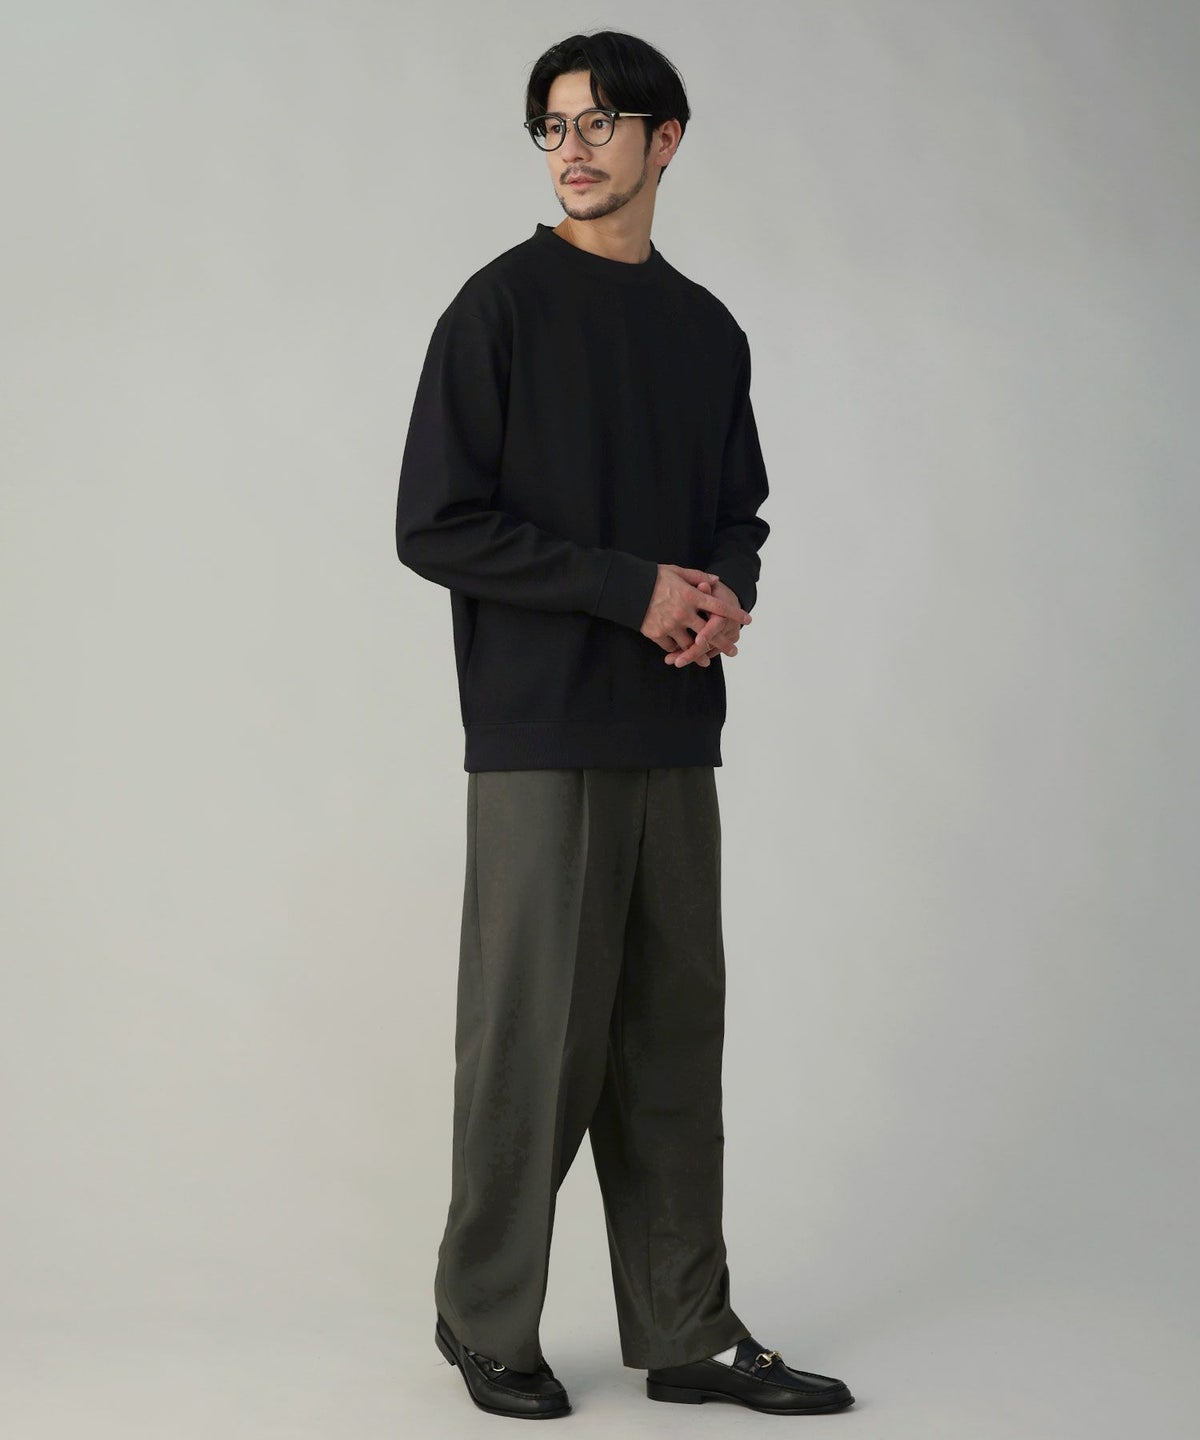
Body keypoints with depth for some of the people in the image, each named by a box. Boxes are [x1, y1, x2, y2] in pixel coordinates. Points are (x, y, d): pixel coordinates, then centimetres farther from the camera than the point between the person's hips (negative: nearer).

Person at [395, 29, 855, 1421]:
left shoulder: (708, 330, 14)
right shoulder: (502, 306, -3)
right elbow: (435, 525, -8)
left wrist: (728, 592, -2)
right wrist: (634, 588, -13)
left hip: (676, 741, 5)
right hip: (541, 741, -5)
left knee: (673, 1040, 9)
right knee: (533, 1041, -2)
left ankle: (687, 1333, 19)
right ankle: (487, 1329, 14)